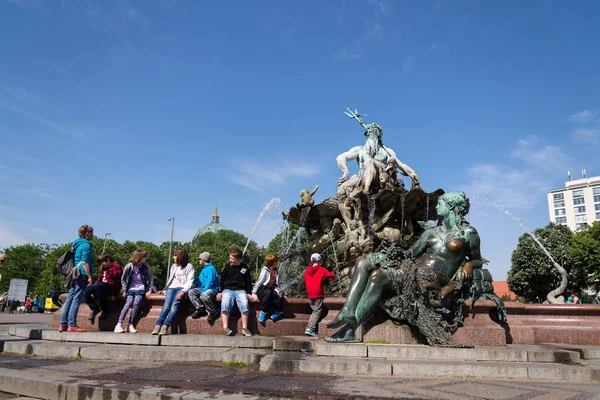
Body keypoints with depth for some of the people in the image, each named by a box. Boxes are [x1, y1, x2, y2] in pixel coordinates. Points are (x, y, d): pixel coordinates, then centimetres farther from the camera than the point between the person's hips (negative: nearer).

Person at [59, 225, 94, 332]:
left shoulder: (76, 244, 19)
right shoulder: (86, 245, -9)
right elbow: (85, 262, -17)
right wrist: (89, 277, -15)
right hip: (82, 275, -9)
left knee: (69, 299, 9)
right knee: (76, 299, -8)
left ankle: (63, 325, 12)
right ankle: (72, 325, -7)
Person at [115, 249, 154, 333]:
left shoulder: (146, 267, 0)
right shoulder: (129, 266, -2)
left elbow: (150, 280, 9)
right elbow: (123, 279, 11)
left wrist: (149, 290, 0)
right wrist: (124, 290, 5)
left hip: (141, 289, 0)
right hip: (131, 289, 0)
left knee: (136, 303, -25)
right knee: (128, 303, -24)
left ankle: (130, 325, -18)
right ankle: (119, 325, -26)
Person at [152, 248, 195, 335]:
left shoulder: (189, 267, 8)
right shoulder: (174, 266, 27)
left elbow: (190, 281, -2)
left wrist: (183, 292, -17)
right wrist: (165, 289, 8)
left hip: (182, 288, -4)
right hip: (172, 287, 4)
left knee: (175, 305, -29)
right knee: (166, 305, -22)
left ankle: (165, 326, -40)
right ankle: (158, 325, -34)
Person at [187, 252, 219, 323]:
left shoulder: (211, 268, -8)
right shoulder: (203, 269, 21)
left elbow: (210, 282, -17)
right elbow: (200, 282, 25)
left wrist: (202, 292, -21)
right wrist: (197, 291, 10)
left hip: (212, 289, -9)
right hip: (203, 288, 9)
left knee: (204, 295, -39)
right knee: (190, 292, -12)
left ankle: (214, 313, -22)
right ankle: (200, 308, -16)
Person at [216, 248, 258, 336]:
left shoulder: (244, 268, 12)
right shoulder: (227, 267, 12)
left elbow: (248, 282, 16)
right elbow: (222, 280, 13)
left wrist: (249, 293, 6)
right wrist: (220, 292, 3)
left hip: (240, 290, 0)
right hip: (227, 289, 0)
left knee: (244, 303, -29)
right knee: (225, 303, -30)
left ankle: (244, 328, -26)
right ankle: (225, 327, -34)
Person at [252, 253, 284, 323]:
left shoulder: (275, 271, 8)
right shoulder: (265, 271, -11)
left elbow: (276, 284, 9)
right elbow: (259, 282, -9)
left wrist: (277, 290, -10)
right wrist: (254, 293, -10)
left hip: (271, 289, 5)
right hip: (262, 289, -5)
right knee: (268, 292, -39)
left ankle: (277, 312, -14)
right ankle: (263, 312, -28)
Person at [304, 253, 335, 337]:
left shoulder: (307, 270, 10)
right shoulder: (321, 269, -3)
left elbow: (305, 281, 20)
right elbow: (332, 276, -2)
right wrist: (325, 277, 16)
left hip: (310, 294, 6)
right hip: (318, 293, -5)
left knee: (314, 310, 17)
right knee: (318, 311, -1)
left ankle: (309, 328, 10)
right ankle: (310, 329, -10)